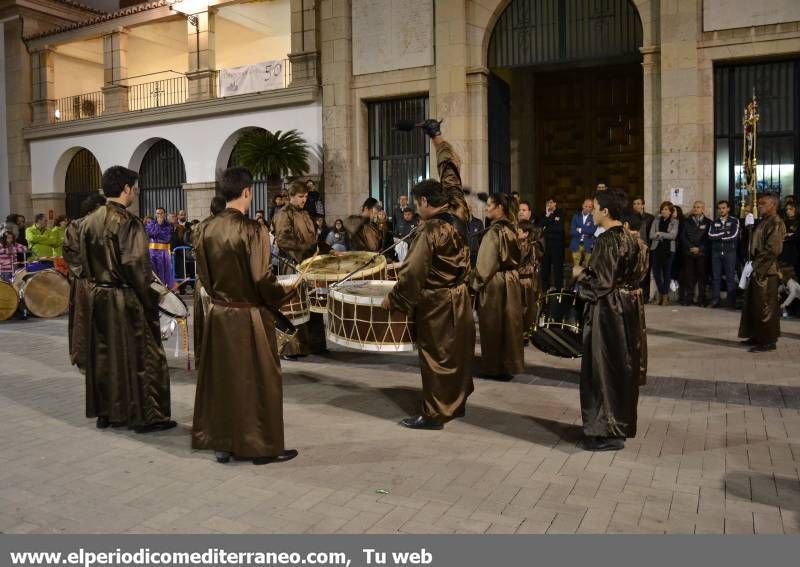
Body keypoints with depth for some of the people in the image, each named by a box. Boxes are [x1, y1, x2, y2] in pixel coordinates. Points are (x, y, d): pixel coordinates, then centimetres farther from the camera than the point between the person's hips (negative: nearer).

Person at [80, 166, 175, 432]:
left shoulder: (89, 221, 7)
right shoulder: (127, 221, -16)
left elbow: (84, 262, 11)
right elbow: (135, 264, -21)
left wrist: (97, 283, 19)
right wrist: (150, 298, -12)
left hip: (97, 295, 8)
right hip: (126, 299, -7)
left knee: (104, 355, 16)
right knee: (141, 355, 2)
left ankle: (105, 412, 25)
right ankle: (146, 416, 7)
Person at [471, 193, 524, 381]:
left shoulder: (494, 231, -17)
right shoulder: (511, 228, 6)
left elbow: (486, 262, -16)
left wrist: (476, 284, -7)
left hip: (494, 282, -7)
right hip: (511, 279, 8)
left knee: (493, 325, 4)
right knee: (508, 323, 13)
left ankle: (495, 367, 12)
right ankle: (509, 363, 22)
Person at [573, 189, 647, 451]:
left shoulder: (606, 241, -19)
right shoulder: (631, 237, 7)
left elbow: (601, 282, -22)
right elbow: (638, 272, 15)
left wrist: (580, 273, -4)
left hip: (606, 311, -9)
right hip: (628, 308, 9)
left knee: (603, 368, 0)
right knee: (623, 366, 17)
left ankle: (606, 432, 7)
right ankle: (622, 423, 29)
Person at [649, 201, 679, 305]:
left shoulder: (674, 222, 4)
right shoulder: (656, 221, 11)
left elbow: (673, 235, -8)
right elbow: (651, 235, 1)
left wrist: (659, 233, -5)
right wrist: (665, 236, -9)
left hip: (668, 250, -2)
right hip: (656, 249, 2)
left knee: (666, 273, 2)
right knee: (656, 272, -1)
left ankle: (665, 295, 11)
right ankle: (661, 293, 18)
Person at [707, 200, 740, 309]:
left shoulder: (734, 221, 2)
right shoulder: (714, 222, 12)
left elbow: (734, 236, -11)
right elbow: (710, 235, -3)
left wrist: (718, 236, -4)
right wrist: (725, 233, -9)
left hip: (730, 252, -3)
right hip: (716, 253, 3)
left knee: (730, 278, -1)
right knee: (716, 277, 5)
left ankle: (732, 302, 4)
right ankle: (715, 300, 10)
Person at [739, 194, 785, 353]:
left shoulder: (776, 223, -12)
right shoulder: (763, 222, 17)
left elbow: (773, 249, -20)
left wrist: (758, 266, -17)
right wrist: (752, 263, 9)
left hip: (766, 272, -9)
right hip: (757, 270, 9)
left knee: (765, 307, -4)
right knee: (753, 305, 14)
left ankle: (769, 341, 4)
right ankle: (757, 336, 24)